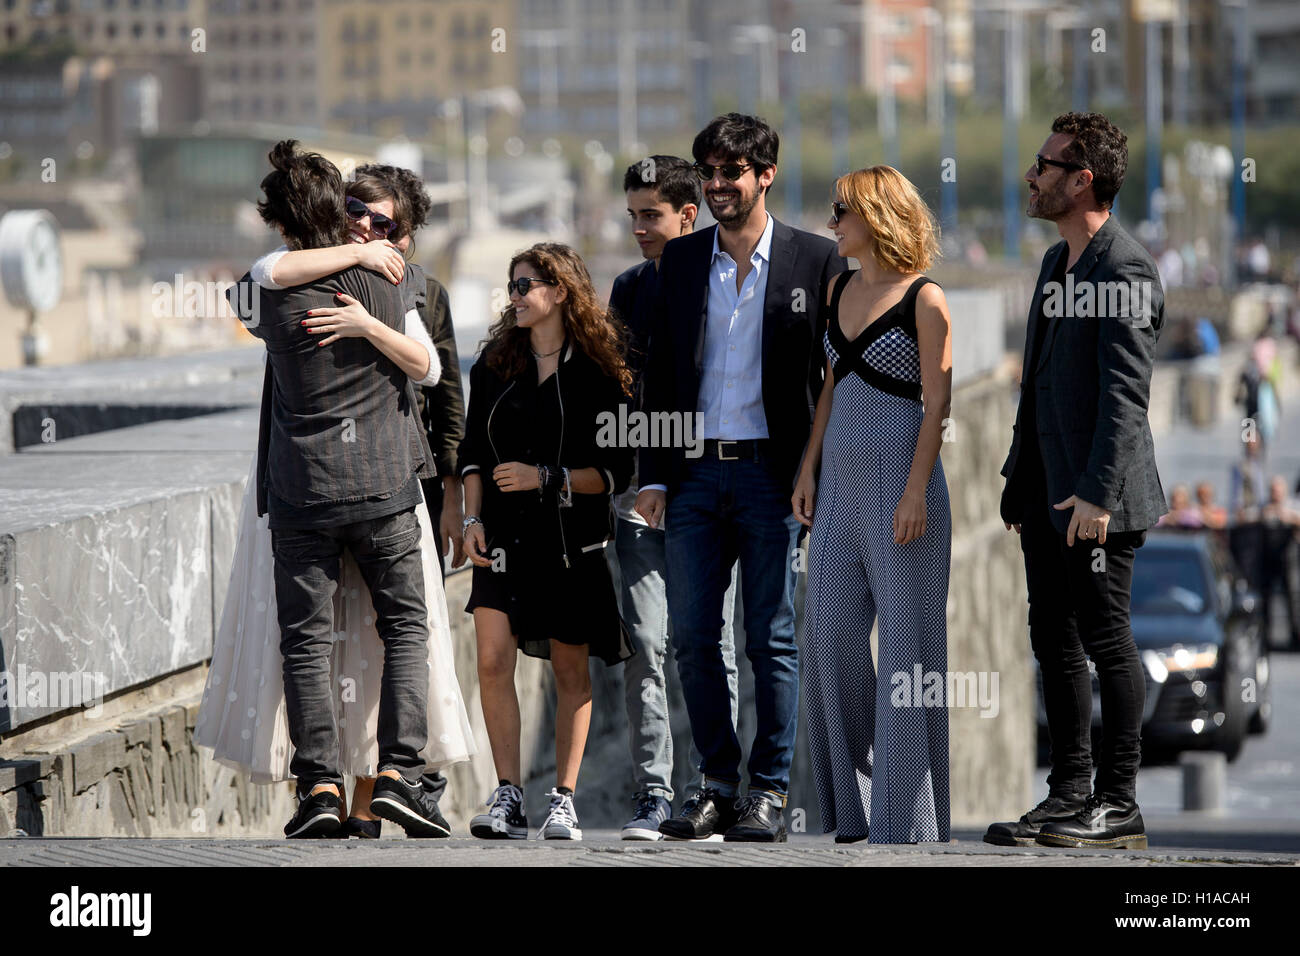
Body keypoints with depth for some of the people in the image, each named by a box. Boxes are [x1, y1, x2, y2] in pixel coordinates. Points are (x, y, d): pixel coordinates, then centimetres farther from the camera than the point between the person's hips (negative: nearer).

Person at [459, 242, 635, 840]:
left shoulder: (598, 374, -4)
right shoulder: (495, 363, 8)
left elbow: (615, 472, -5)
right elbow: (473, 452, 13)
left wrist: (545, 478, -15)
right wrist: (473, 517, 0)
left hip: (571, 539, -3)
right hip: (504, 536, 3)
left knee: (570, 671, 4)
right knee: (493, 661, -11)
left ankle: (564, 799, 13)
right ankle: (508, 796, -6)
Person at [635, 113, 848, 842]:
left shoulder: (815, 259, 0)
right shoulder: (681, 261, 11)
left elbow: (838, 374, 0)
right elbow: (661, 373, 13)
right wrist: (654, 475, 6)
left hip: (772, 473, -4)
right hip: (695, 473, 4)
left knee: (772, 639, -1)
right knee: (693, 638, 3)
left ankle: (770, 792, 5)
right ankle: (719, 785, 13)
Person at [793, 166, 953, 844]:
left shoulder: (924, 298, -7)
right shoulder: (840, 288, 13)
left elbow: (936, 401, -10)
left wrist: (916, 491, -16)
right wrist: (808, 468, 12)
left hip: (900, 476, -7)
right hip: (840, 481, 7)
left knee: (906, 640, -3)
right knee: (832, 635, 5)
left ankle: (905, 811, 2)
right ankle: (852, 800, 14)